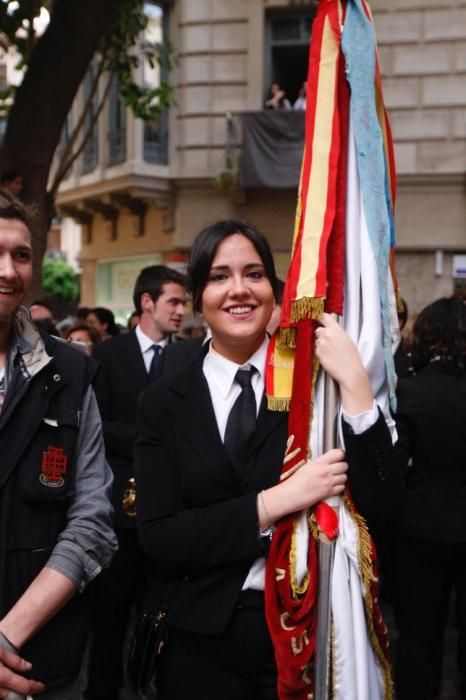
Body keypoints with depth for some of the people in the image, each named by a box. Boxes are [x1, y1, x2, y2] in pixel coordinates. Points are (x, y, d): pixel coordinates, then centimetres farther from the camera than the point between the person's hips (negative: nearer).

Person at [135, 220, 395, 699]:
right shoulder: (164, 403, -3)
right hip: (201, 641, 1)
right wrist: (275, 502, -20)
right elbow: (158, 537, -10)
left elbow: (375, 504, -13)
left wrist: (354, 382, -21)